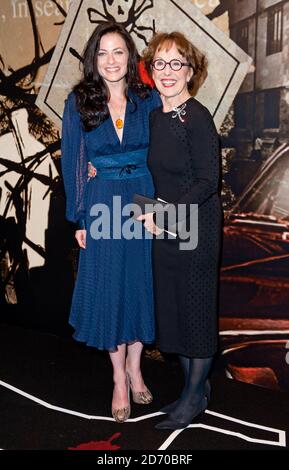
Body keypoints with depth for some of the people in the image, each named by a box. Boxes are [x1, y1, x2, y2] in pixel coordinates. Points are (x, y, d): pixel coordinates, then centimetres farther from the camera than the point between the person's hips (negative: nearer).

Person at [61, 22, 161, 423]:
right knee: (108, 288, 6)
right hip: (101, 207, -1)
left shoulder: (149, 100, 1)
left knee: (141, 283, 9)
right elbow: (71, 162, 0)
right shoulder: (78, 102, -1)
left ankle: (134, 367, 30)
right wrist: (78, 218, -3)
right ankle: (119, 379, 22)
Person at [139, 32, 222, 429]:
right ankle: (196, 388, 31)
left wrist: (167, 215, -17)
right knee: (171, 309, 13)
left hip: (196, 228, -8)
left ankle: (194, 398, 22)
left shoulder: (197, 117, -13)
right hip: (163, 228, 8)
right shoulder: (155, 117, 9)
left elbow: (208, 181, -16)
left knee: (197, 309, 5)